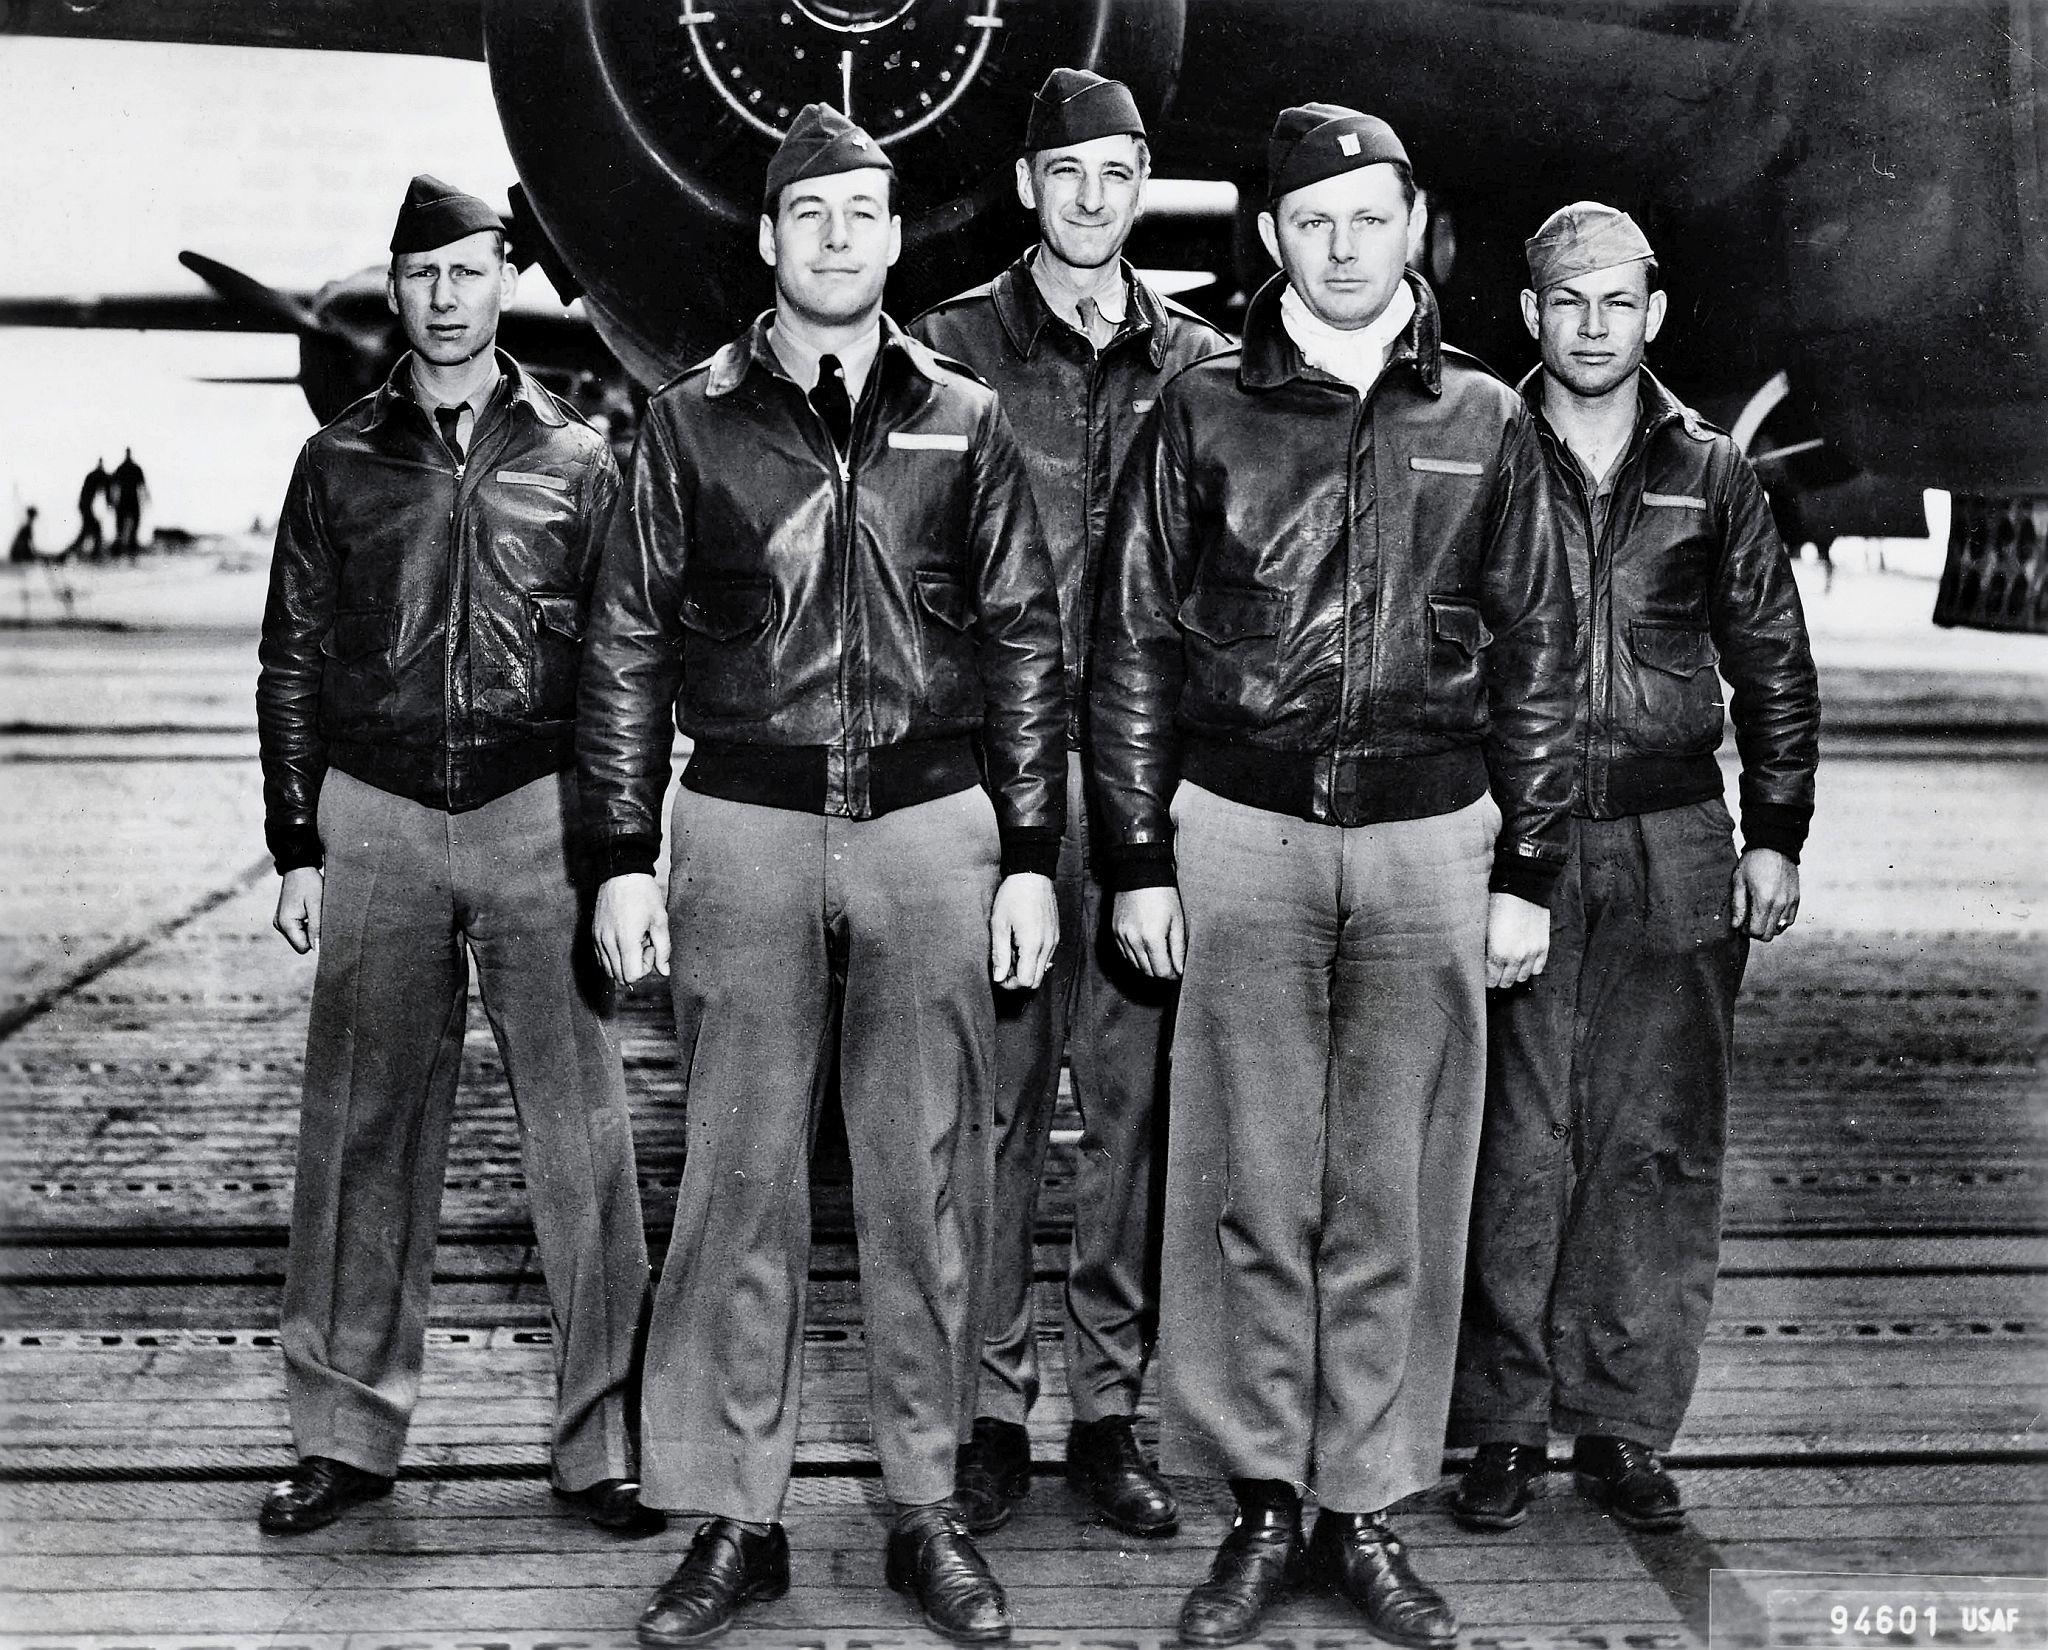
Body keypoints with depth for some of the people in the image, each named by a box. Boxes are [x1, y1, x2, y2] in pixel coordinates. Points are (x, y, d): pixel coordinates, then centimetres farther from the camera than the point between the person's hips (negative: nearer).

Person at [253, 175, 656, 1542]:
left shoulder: (575, 462, 7)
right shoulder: (342, 463, 10)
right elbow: (293, 664, 11)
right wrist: (297, 845, 4)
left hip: (540, 814, -1)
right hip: (377, 815, 1)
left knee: (583, 1132, -1)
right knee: (365, 1128, 4)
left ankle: (606, 1440, 8)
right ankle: (349, 1430, 15)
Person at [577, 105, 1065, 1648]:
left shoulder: (964, 422, 7)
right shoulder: (692, 423, 5)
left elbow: (1026, 644, 8)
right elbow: (628, 648, 7)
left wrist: (1030, 857, 3)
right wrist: (626, 857, 0)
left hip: (932, 826, 1)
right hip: (745, 826, 0)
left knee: (927, 1175, 5)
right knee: (741, 1174, 2)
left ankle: (930, 1509, 16)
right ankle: (736, 1519, 12)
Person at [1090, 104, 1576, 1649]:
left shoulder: (1483, 419, 8)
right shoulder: (1205, 409, 5)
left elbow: (1537, 655, 10)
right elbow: (1133, 643, 6)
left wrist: (1527, 869, 5)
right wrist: (1140, 858, 1)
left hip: (1429, 838, 1)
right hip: (1243, 830, -1)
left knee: (1395, 1198, 5)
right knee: (1254, 1189, 3)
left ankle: (1369, 1509, 16)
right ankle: (1263, 1503, 14)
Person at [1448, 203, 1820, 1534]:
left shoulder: (1712, 475, 9)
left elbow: (1775, 664, 14)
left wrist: (1776, 836, 7)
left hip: (1676, 853, 2)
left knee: (1659, 1147, 4)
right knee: (1514, 1147, -1)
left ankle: (1626, 1424, 15)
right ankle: (1505, 1424, 10)